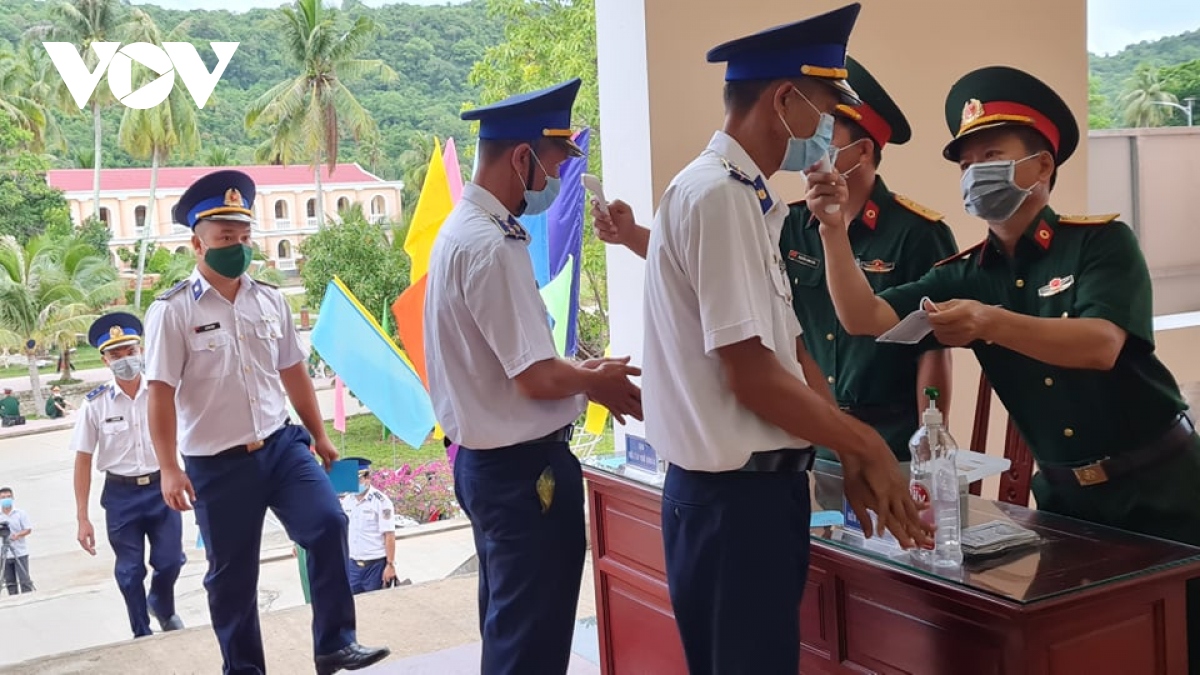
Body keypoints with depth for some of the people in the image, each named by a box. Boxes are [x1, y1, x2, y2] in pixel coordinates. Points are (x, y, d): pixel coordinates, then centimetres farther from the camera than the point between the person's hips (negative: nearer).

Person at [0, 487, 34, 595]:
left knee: (24, 580, -5)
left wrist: (17, 535, -19)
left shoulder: (20, 513, 1)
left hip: (20, 553, -2)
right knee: (10, 582, 6)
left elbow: (28, 529, -1)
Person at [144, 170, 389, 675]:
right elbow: (161, 393, -10)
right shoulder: (172, 310, -8)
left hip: (282, 443, 3)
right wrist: (169, 469, -14)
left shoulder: (271, 301, 6)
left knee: (328, 524, -15)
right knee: (231, 575, 8)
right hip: (217, 463, -3)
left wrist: (319, 436, 16)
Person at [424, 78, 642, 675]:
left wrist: (581, 376, 9)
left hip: (489, 461, 10)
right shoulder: (492, 246, -22)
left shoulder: (462, 229, 10)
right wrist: (595, 380, -4)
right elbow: (537, 378, -23)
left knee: (510, 626, 22)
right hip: (524, 468, -10)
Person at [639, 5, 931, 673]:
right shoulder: (717, 196, -18)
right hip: (736, 495, -9)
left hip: (757, 485, 9)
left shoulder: (750, 199, 12)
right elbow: (752, 376, -21)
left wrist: (854, 459, 5)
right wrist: (868, 446, -9)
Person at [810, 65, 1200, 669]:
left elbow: (1101, 345, -28)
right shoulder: (967, 274, 2)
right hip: (1064, 491, 4)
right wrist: (833, 227, -21)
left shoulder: (1101, 241, -11)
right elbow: (865, 318, -9)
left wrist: (992, 323, -42)